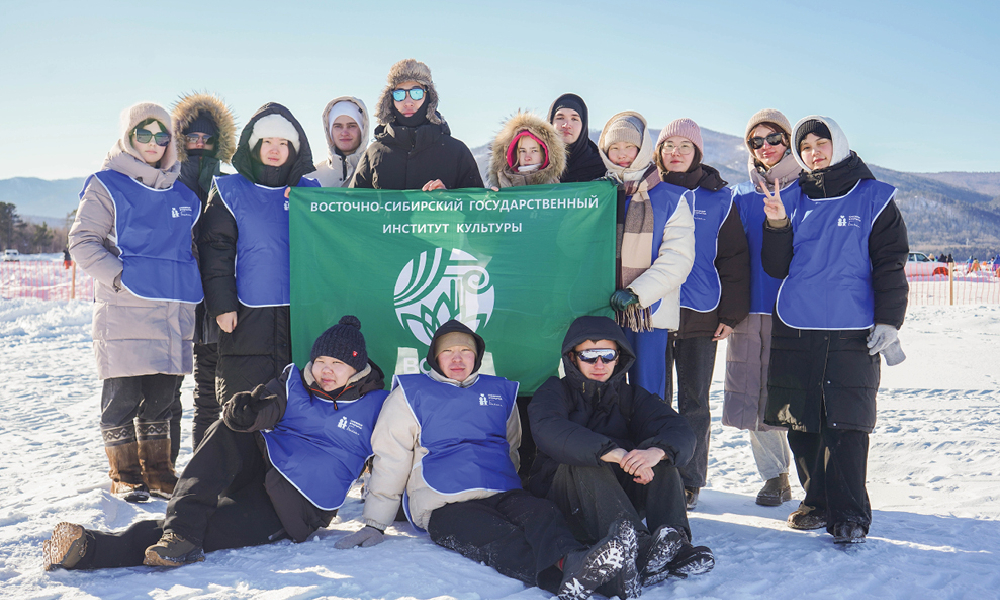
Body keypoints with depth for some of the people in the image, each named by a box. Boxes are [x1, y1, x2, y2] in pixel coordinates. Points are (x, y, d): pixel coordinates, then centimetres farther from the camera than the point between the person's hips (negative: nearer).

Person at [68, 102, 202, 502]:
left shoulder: (182, 194, 15)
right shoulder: (107, 185, 0)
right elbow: (82, 241, -5)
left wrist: (188, 286, 11)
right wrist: (119, 276, -16)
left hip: (172, 311, 5)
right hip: (124, 309, -5)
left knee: (161, 395, 11)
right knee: (123, 396, 1)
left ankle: (157, 471, 23)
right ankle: (124, 475, 15)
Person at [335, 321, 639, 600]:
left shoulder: (500, 391, 25)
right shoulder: (411, 393, 15)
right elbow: (391, 460, 12)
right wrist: (374, 524, 6)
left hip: (503, 495, 4)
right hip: (445, 505, -3)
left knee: (544, 514, -33)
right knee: (502, 541, -36)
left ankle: (573, 562, -64)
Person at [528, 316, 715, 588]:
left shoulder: (631, 396, 8)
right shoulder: (555, 391, -1)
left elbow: (681, 432, -10)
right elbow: (549, 430, -27)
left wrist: (656, 451, -37)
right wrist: (613, 453, -41)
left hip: (622, 496, 3)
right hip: (564, 499, -3)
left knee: (663, 453, -18)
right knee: (583, 461, -33)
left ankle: (676, 541, -37)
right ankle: (639, 546, -52)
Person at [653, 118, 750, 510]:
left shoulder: (718, 198, 5)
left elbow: (734, 258, 4)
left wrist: (731, 313, -2)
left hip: (701, 315, 0)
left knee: (694, 401, 6)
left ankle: (690, 480, 16)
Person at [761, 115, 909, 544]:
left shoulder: (873, 198, 4)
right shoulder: (795, 202, 13)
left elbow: (890, 265, 1)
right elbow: (777, 268, 8)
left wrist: (888, 322, -6)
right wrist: (777, 227, -8)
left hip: (852, 332, -4)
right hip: (794, 330, 4)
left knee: (845, 424, -6)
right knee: (801, 424, 7)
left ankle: (849, 513, 3)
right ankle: (818, 501, 21)